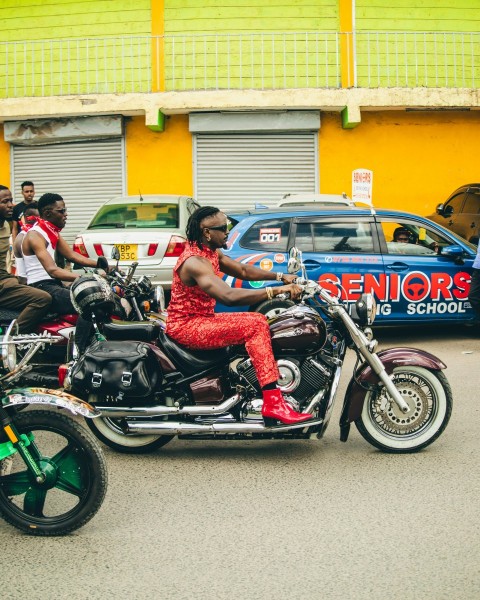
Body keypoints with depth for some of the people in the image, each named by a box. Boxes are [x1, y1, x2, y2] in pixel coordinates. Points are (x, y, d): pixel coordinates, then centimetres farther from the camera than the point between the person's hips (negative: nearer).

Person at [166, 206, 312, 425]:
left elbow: (243, 271, 16)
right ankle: (273, 404, -25)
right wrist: (276, 290, -37)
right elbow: (229, 296, -36)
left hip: (202, 319, 10)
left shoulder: (211, 252, 9)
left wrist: (281, 277, 3)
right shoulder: (194, 261, -23)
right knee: (255, 325, -20)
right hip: (186, 326, -10)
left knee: (257, 321, 7)